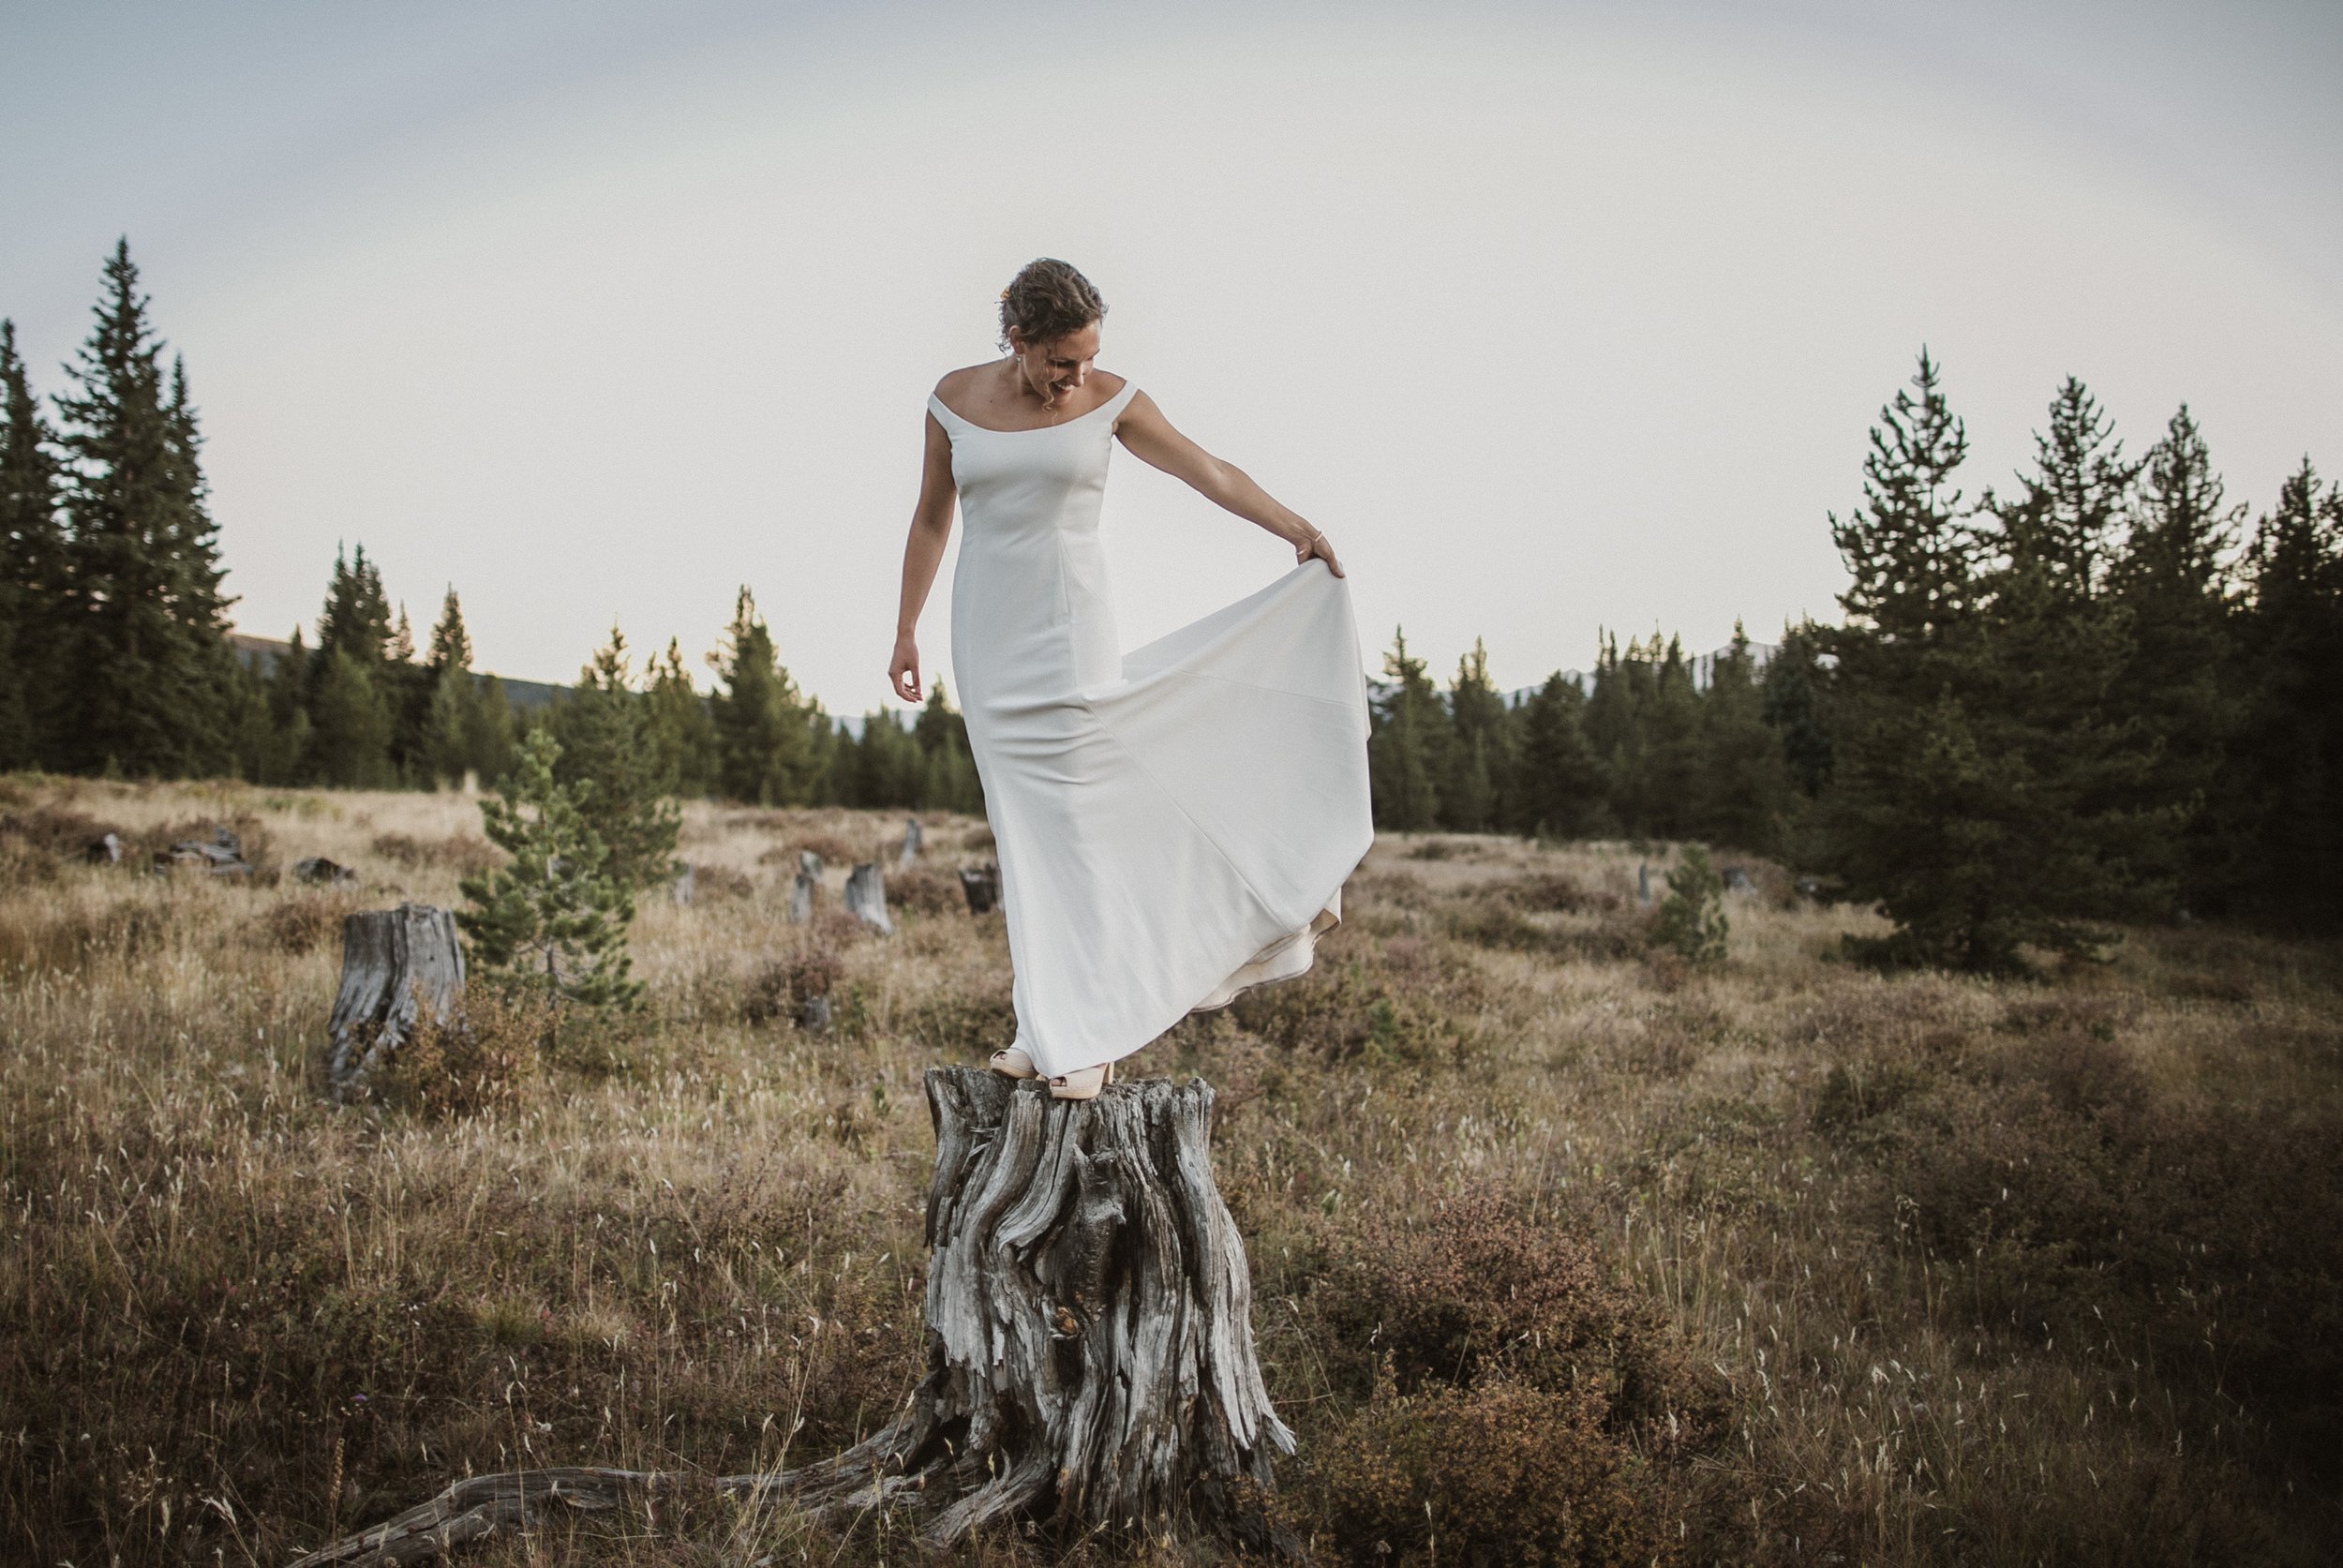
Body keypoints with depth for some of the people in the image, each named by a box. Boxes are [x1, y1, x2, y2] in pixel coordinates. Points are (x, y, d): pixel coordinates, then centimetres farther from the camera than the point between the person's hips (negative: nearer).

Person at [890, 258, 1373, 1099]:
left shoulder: (1110, 400, -4)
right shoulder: (955, 398, 1)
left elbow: (1211, 472, -2)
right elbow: (930, 520, 10)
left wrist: (1298, 530, -14)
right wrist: (906, 631, 11)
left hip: (1068, 629, -2)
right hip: (987, 634, 2)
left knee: (1074, 824, -6)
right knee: (1023, 828, 2)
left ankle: (1088, 1038, 0)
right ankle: (1046, 1027, 8)